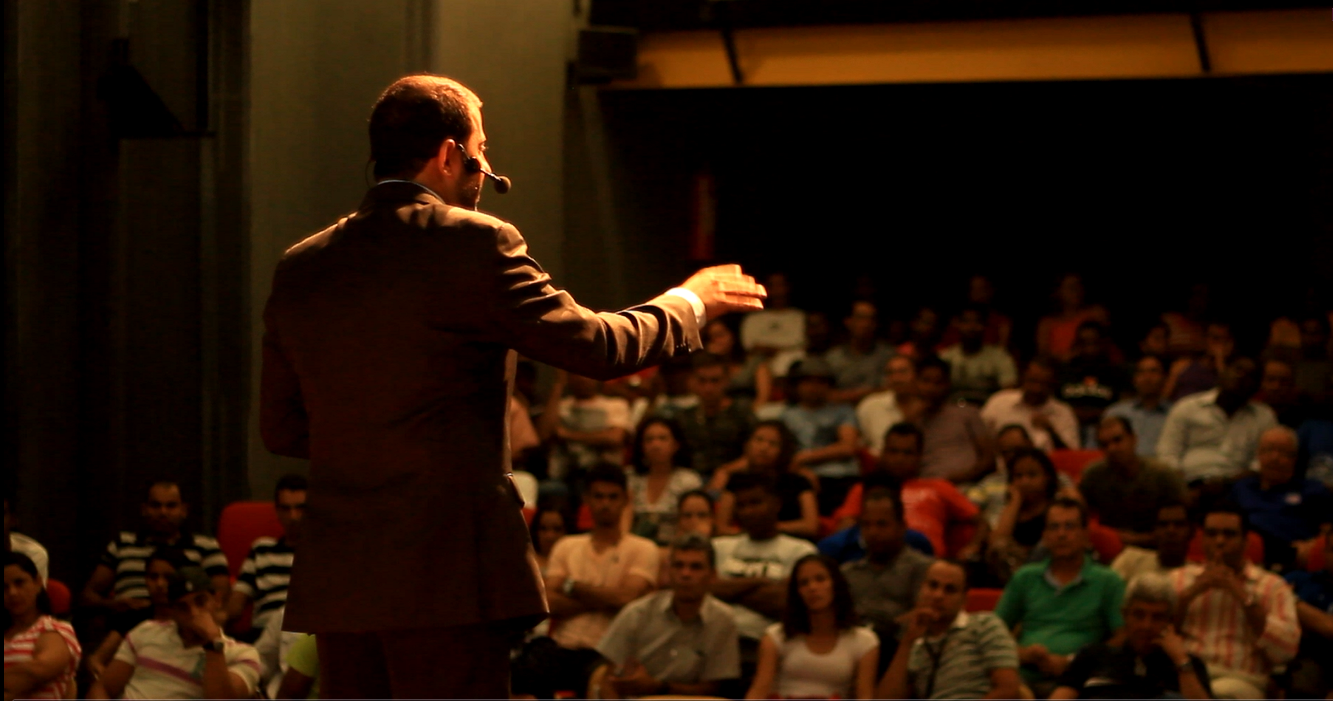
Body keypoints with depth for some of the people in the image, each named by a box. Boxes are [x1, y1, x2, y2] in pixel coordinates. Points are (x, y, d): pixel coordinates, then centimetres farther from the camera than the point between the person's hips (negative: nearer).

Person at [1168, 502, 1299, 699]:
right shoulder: (1178, 579, 24)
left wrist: (1243, 596, -2)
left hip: (1239, 681, -2)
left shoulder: (1272, 587, 16)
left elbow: (1285, 650, -1)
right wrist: (1193, 591, 0)